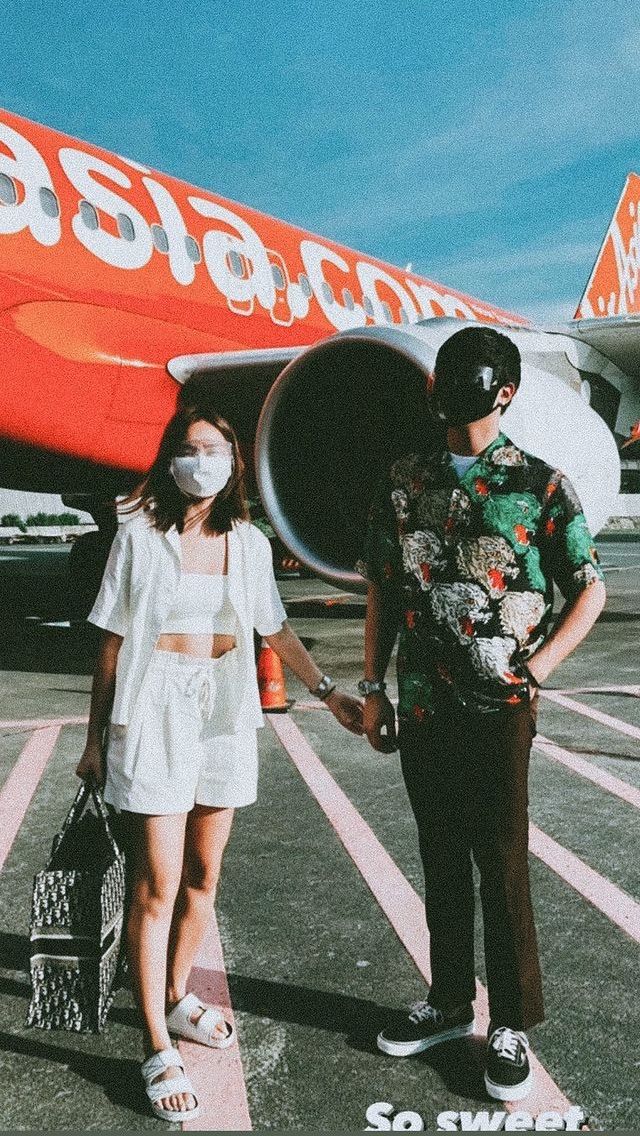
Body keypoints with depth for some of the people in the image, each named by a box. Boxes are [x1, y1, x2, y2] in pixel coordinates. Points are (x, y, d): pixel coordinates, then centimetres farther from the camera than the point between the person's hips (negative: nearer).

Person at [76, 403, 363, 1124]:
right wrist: (95, 738, 1)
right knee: (158, 883, -3)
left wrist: (329, 694, 14)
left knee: (203, 874, 12)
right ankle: (158, 1049, 8)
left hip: (226, 712, 4)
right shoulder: (140, 535, -3)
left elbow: (275, 630, 16)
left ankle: (176, 998, 33)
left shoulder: (249, 543, 7)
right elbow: (112, 640, 0)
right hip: (154, 710, -4)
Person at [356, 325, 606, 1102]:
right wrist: (373, 688, 7)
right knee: (440, 860, 15)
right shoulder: (403, 483, 6)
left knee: (502, 864, 3)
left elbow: (590, 589, 1)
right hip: (422, 708, 4)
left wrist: (537, 669, -8)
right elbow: (382, 592, 10)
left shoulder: (539, 485, -4)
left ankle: (512, 1026, 19)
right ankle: (449, 1001, 31)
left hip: (498, 707, -4)